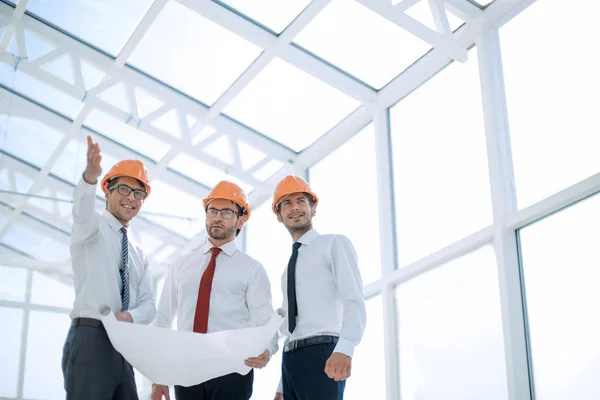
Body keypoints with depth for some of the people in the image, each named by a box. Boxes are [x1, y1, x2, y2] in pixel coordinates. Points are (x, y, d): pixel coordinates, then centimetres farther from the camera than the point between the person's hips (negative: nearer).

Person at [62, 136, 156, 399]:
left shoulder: (138, 253, 22)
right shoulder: (93, 228, 2)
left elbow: (148, 304, 15)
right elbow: (82, 212, -22)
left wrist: (129, 315, -10)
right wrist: (90, 177, -45)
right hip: (90, 339, -7)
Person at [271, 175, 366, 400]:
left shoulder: (335, 244, 4)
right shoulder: (289, 269, 26)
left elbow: (354, 300, -10)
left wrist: (345, 348, -28)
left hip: (322, 354, -7)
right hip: (291, 360, 7)